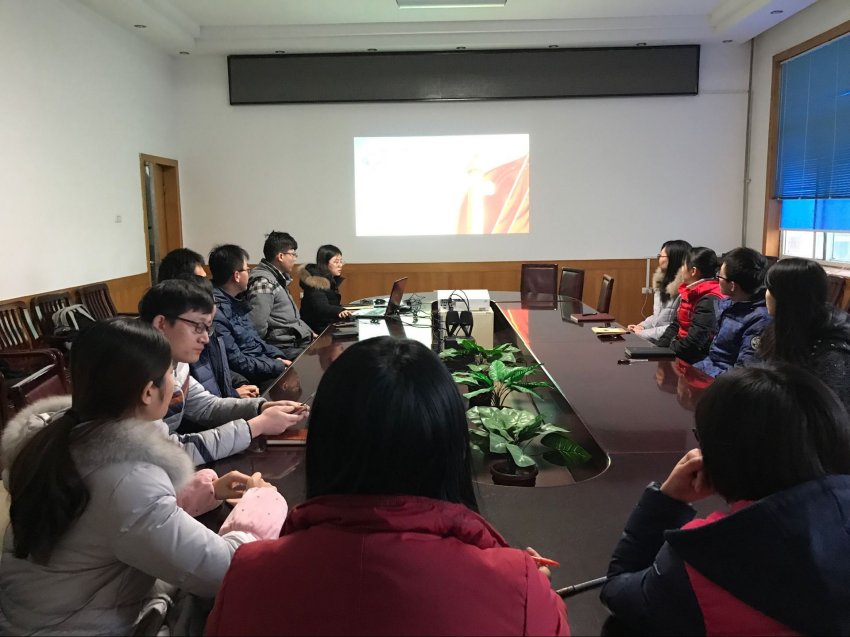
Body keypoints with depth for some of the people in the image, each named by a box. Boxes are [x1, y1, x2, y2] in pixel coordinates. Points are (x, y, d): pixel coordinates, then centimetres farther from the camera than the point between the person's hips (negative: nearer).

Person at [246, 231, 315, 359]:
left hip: (298, 341, 10)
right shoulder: (263, 282, -17)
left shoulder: (279, 278, 15)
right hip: (284, 348, -10)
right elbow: (258, 327, -25)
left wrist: (309, 333, 14)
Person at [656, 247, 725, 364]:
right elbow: (675, 326, 15)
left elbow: (695, 339, -24)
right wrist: (657, 346, 1)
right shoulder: (687, 293, 11)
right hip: (683, 350, 8)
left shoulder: (710, 301, -19)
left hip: (697, 358, -8)